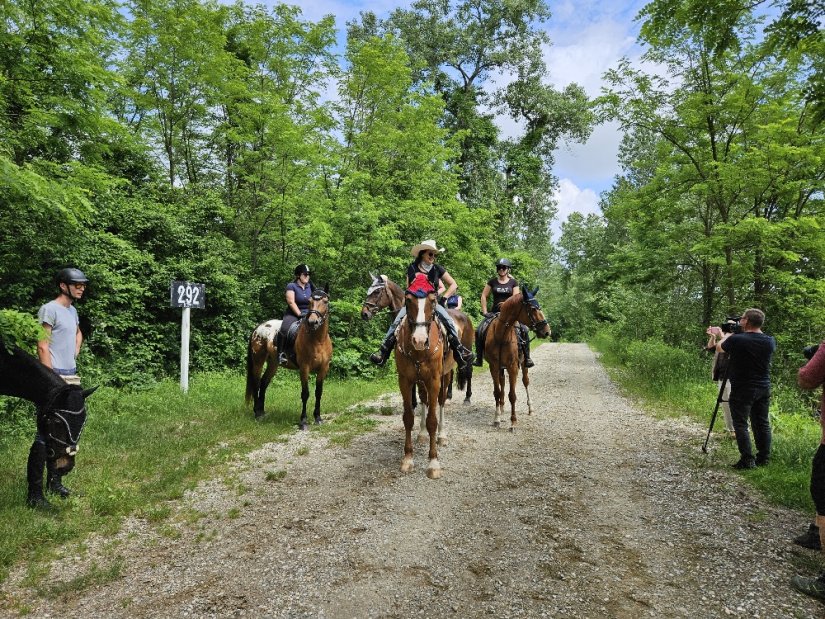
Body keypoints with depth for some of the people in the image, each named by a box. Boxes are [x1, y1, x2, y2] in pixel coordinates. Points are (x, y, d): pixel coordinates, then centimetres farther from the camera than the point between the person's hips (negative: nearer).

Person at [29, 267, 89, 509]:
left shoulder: (72, 310, 16)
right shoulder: (49, 309, -9)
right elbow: (42, 346, -15)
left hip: (71, 377, 9)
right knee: (46, 434, -9)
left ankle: (55, 481, 26)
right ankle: (34, 493, -3)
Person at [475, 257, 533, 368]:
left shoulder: (513, 282, 6)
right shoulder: (492, 281, 8)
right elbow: (484, 296, 7)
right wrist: (484, 312, -2)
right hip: (495, 312, 1)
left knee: (524, 330, -21)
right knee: (479, 331, -16)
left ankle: (527, 357, -7)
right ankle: (479, 358, -4)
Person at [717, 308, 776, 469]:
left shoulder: (736, 340, -17)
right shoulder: (770, 342, -1)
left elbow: (719, 348, 3)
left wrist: (728, 335, 19)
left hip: (742, 389, -6)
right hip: (764, 388, 6)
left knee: (741, 425, 0)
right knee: (762, 423, 13)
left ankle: (747, 460, -2)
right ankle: (764, 458, 19)